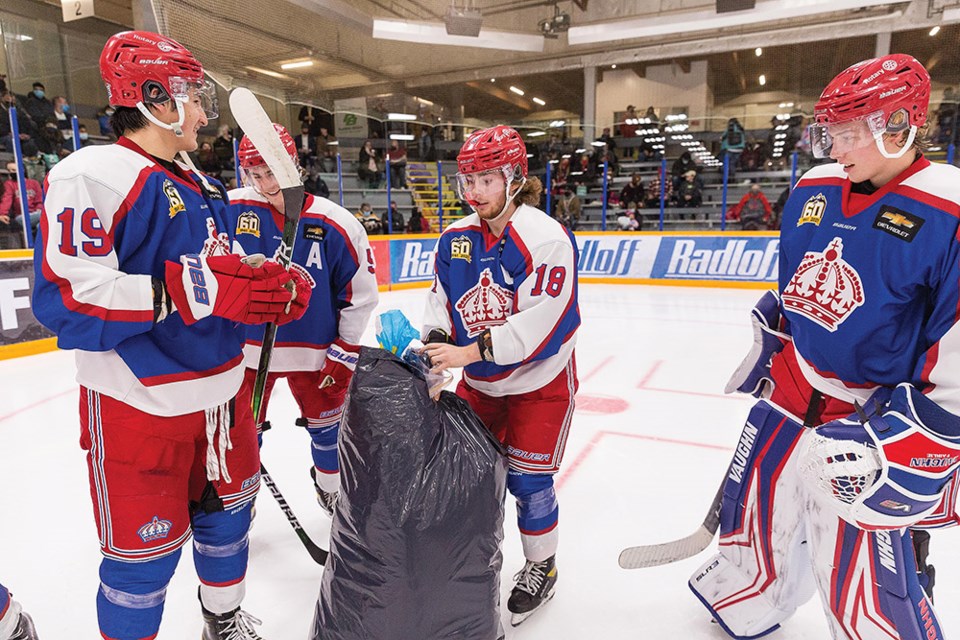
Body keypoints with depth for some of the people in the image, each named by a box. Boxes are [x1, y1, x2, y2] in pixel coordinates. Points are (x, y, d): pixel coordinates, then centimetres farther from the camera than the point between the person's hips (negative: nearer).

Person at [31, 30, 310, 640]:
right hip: (139, 408, -8)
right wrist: (188, 289, -31)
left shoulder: (203, 188, 13)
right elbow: (66, 299, -23)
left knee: (227, 509, 22)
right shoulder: (94, 174, -13)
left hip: (219, 394, 8)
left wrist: (280, 292, -4)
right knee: (145, 555, 5)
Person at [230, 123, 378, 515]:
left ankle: (332, 488, 42)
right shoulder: (231, 210, -12)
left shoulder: (335, 225, -14)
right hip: (247, 347, 1)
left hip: (313, 350, 0)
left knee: (327, 422, 16)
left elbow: (360, 293, -7)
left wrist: (345, 352, -7)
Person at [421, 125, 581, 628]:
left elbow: (545, 322, -28)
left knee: (527, 478, 2)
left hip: (540, 379, -5)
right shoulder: (455, 239, -2)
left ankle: (541, 566, 29)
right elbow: (440, 301, 3)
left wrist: (471, 352, -30)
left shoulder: (546, 237, -22)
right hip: (479, 380, 6)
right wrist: (434, 345, -17)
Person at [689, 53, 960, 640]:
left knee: (864, 577, -1)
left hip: (885, 416, -6)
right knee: (755, 500, 21)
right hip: (793, 388, 7)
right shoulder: (813, 191, 2)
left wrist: (903, 437, -21)